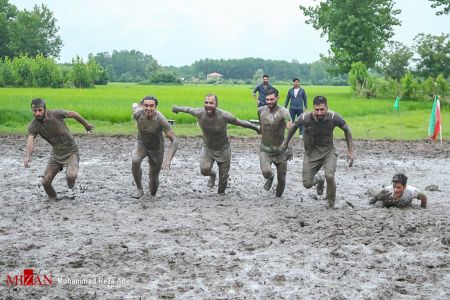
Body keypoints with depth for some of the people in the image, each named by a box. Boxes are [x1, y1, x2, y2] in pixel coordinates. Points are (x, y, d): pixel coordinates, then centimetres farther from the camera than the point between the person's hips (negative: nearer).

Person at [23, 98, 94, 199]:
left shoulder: (56, 114, -19)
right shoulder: (33, 126, -13)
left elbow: (73, 114, -1)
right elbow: (30, 141, -29)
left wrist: (86, 125, 14)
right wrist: (28, 156, -49)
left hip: (71, 152, -3)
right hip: (56, 154, 3)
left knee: (71, 175, -27)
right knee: (46, 182, -7)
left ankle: (71, 189, 8)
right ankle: (53, 199, 23)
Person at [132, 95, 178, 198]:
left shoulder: (161, 120, -36)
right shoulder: (137, 114, -27)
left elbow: (174, 140, -37)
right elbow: (135, 106, -1)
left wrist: (168, 159, -49)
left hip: (157, 148, -1)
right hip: (141, 144, 1)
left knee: (154, 177, 9)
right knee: (135, 161, -33)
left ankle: (153, 193, 46)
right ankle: (139, 189, -13)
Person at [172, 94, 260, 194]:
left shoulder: (224, 116, -26)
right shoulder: (199, 113, -20)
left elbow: (240, 122, -12)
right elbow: (188, 109, 2)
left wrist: (256, 128, -2)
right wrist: (177, 108, 21)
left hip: (223, 149, -1)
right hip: (207, 148, 1)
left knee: (223, 177, 7)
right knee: (204, 169, -23)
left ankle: (221, 193, 38)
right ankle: (212, 175, 15)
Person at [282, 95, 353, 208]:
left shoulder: (334, 117, -22)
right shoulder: (305, 118, -21)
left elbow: (347, 130, -3)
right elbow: (294, 126, 2)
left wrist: (350, 152, -1)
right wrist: (286, 143, 15)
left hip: (328, 151, -1)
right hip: (312, 152, 1)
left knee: (330, 176, -26)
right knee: (307, 184, -1)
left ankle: (331, 203, 0)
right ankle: (318, 179, 38)